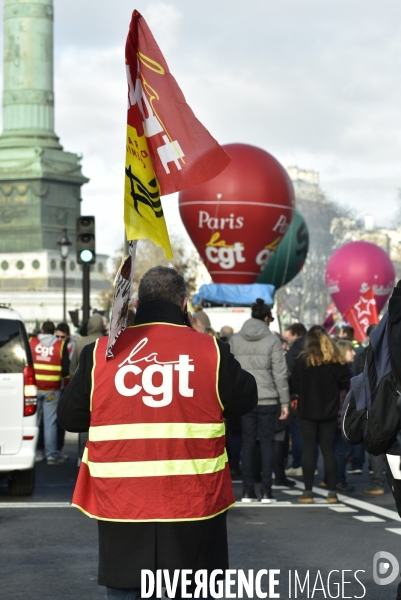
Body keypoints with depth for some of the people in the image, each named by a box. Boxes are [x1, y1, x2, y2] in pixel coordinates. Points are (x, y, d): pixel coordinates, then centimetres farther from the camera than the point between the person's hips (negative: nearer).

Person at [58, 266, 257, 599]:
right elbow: (245, 400, 11)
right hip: (194, 505, 0)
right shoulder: (211, 350, -4)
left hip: (121, 506, 0)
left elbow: (70, 417, 7)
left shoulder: (100, 353, -2)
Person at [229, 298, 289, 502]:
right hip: (268, 399, -2)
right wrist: (284, 402, -1)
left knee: (248, 442, 7)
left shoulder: (235, 340, 3)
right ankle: (266, 489, 2)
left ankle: (248, 490, 8)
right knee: (267, 442, 4)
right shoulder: (272, 340, -5)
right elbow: (280, 373, -6)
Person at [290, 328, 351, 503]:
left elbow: (294, 386, -8)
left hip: (308, 411, -2)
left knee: (308, 449, 3)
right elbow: (347, 383, 0)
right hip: (329, 412, 2)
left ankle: (308, 491, 1)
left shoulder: (302, 361, -9)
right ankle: (332, 492, 6)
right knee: (328, 450, 7)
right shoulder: (336, 362, -3)